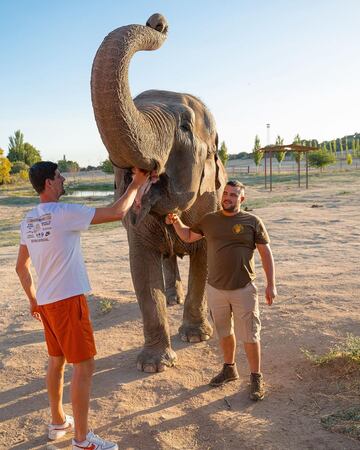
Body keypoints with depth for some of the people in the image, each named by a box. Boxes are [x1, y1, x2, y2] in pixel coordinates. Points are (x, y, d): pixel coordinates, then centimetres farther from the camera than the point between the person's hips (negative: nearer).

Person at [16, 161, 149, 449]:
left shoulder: (29, 221, 8)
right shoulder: (64, 213, -17)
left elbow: (21, 266, 15)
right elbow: (117, 213, -18)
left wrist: (33, 300, 25)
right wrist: (136, 185, -5)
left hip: (46, 302, 9)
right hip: (68, 300, -9)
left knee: (57, 360, 20)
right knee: (84, 365, 0)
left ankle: (58, 422, 35)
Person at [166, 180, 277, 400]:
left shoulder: (252, 222, -5)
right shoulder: (209, 220, 5)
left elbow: (266, 254, -3)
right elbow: (188, 236, 18)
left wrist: (271, 284, -7)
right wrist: (176, 222, -1)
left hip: (244, 289, -3)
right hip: (216, 289, 4)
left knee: (250, 336, 3)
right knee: (225, 332, 18)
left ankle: (256, 378, 19)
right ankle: (229, 369, 38)